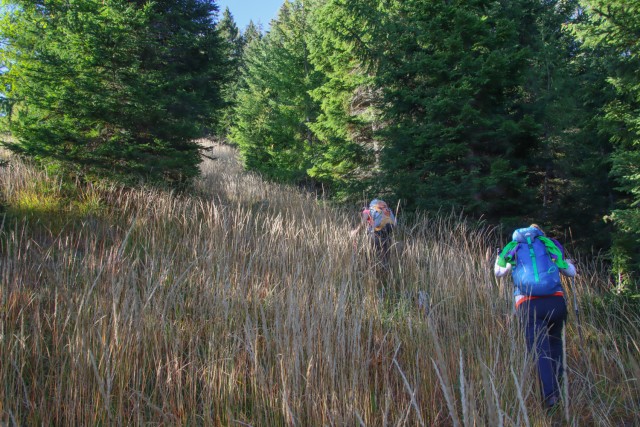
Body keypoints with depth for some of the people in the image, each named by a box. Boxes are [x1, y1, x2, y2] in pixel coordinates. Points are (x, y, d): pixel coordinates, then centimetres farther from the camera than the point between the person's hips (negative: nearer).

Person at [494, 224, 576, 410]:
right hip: (555, 301, 1)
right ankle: (558, 386, 22)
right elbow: (571, 272, 21)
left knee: (539, 350, -5)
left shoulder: (513, 249, 17)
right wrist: (569, 263, 44)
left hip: (529, 304, -1)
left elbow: (499, 272, 30)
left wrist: (498, 259, 51)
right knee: (555, 343, 21)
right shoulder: (549, 244, 15)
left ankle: (550, 394, -18)